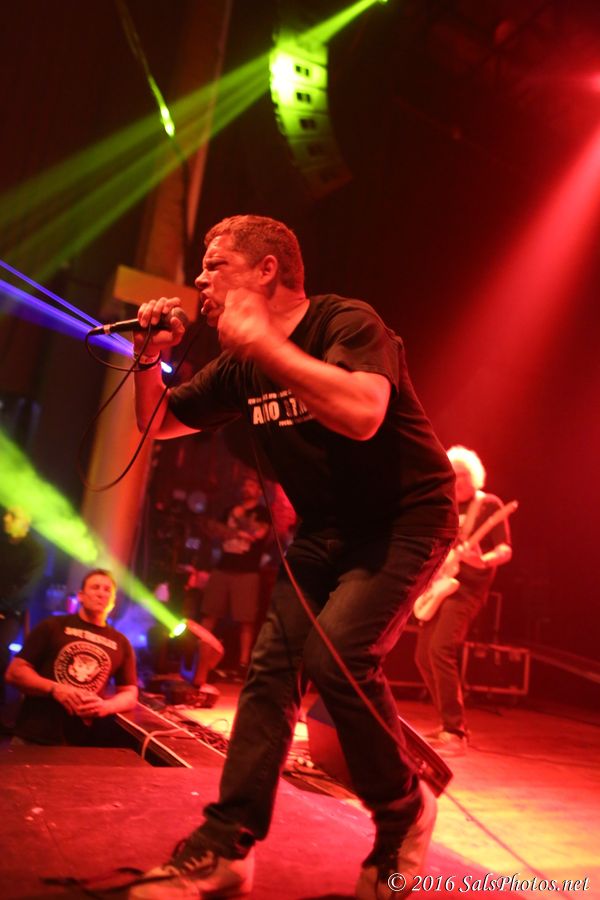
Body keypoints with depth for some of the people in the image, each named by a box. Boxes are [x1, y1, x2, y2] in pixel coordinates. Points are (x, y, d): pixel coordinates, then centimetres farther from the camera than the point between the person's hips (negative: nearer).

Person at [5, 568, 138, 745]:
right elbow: (15, 672, 0)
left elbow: (130, 694, 12)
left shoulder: (121, 643, 10)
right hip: (35, 738, -2)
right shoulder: (53, 626, 2)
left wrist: (105, 706, -10)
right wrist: (55, 689, -15)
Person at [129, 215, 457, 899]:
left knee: (336, 655, -23)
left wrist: (262, 342, -29)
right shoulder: (239, 366, 4)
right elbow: (159, 423, 13)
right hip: (324, 530, 7)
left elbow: (362, 413, -37)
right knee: (271, 667, -2)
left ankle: (404, 811, 3)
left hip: (405, 520, -6)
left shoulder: (348, 322, -17)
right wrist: (150, 358, -5)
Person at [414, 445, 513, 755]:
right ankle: (450, 723, 21)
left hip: (467, 588, -8)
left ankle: (455, 731, -14)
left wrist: (483, 560, -31)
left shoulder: (489, 505, -4)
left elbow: (505, 550, -11)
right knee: (424, 656, 7)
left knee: (440, 650, -22)